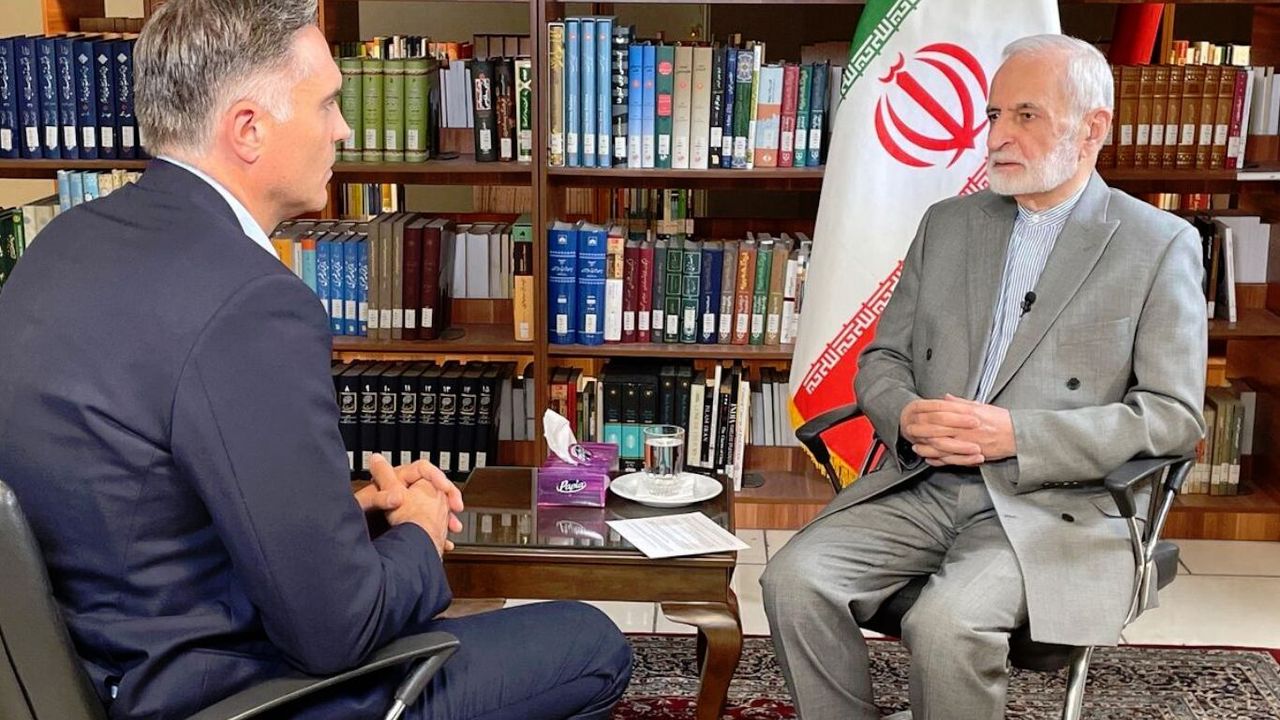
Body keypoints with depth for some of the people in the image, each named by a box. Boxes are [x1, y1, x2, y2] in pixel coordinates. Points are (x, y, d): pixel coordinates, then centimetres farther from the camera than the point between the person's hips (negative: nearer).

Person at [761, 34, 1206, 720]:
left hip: (1050, 506, -4)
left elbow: (1172, 413, -5)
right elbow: (882, 359, 16)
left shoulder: (1159, 245, 1)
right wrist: (907, 417, -9)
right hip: (918, 487, 4)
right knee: (794, 580, -20)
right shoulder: (946, 224, 14)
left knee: (947, 625, -31)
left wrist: (1016, 435, -16)